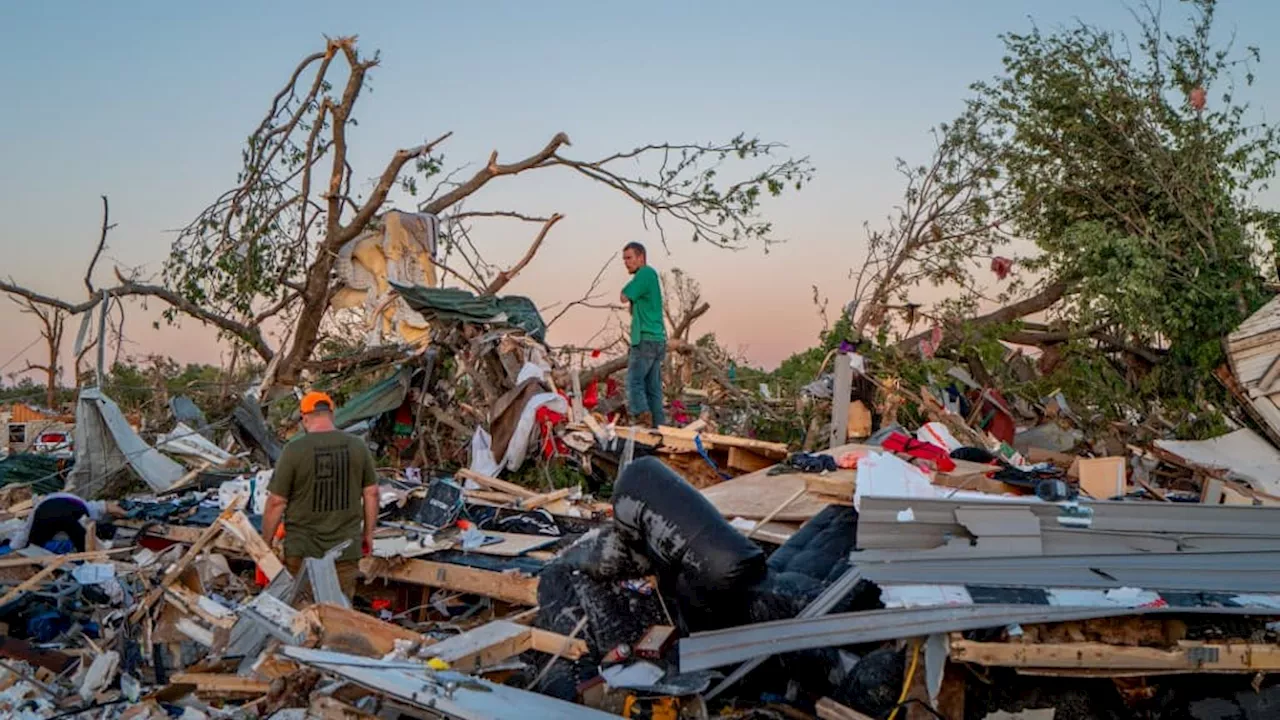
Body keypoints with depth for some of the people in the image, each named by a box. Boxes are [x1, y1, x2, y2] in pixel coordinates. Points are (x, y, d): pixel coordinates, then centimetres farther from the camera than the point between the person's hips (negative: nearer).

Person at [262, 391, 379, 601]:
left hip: (302, 551, -2)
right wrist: (368, 533, 17)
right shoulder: (358, 446, -1)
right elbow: (371, 493, 5)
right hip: (346, 549, 3)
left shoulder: (294, 450, -10)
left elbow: (276, 502, -9)